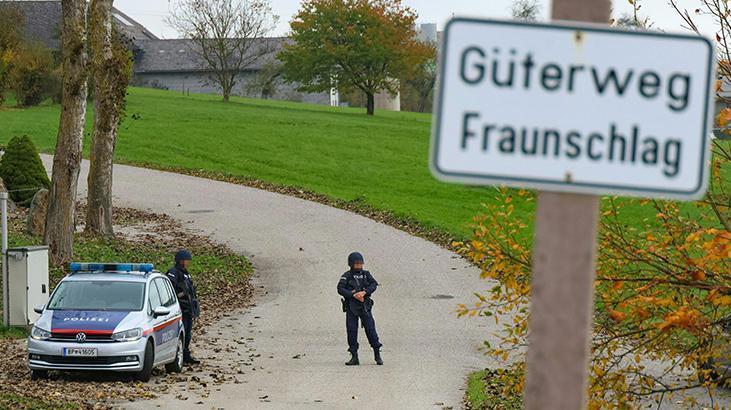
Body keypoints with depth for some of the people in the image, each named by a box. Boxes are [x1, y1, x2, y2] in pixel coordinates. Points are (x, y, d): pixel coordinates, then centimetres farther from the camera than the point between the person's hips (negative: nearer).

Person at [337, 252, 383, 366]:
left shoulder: (366, 274, 9)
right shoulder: (347, 276, 2)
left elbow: (374, 285, -3)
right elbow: (340, 289, -10)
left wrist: (364, 292, -20)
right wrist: (353, 295, -19)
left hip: (365, 307, 1)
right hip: (351, 308, -1)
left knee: (370, 329, -3)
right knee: (351, 331, -2)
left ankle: (377, 355, 6)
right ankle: (354, 357, 5)